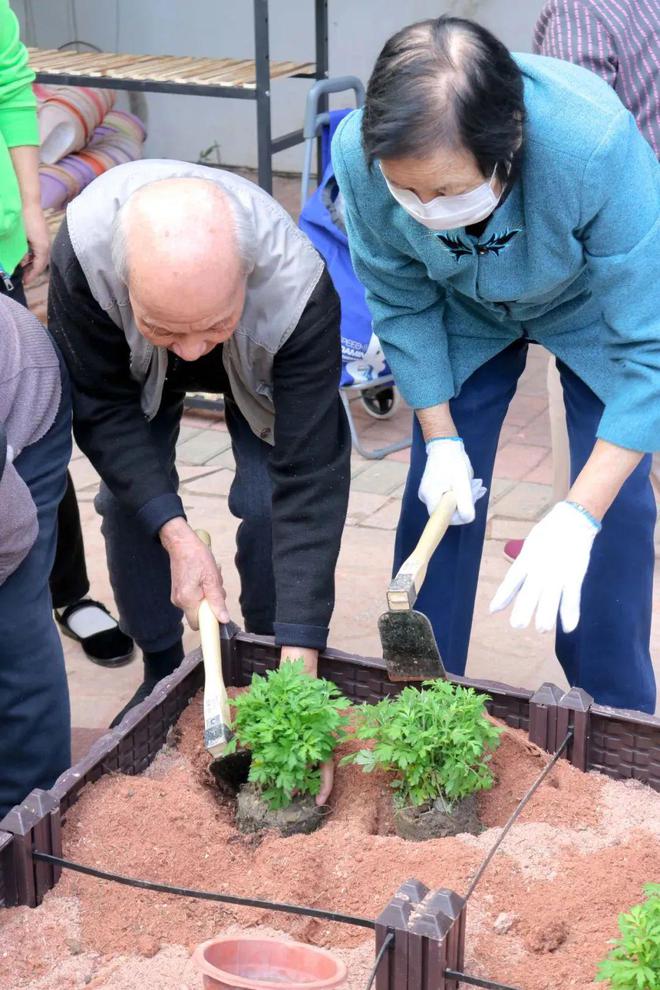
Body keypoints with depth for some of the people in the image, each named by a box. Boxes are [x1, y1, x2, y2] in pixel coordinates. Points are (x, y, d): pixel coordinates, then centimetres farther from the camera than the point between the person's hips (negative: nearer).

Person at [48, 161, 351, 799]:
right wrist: (176, 534, -38)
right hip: (134, 367, 1)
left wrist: (299, 655, -47)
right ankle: (162, 674, 13)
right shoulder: (83, 246, -43)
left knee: (269, 501, -18)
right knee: (128, 500, -11)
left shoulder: (298, 288, -45)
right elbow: (100, 407, -28)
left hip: (263, 366, -1)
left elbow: (310, 478, -43)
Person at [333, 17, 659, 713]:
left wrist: (577, 516, -41)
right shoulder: (360, 156, -34)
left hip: (593, 306, -2)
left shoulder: (598, 146, -44)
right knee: (439, 493, 1)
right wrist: (442, 439, -17)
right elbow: (401, 303, -14)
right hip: (466, 312, 2)